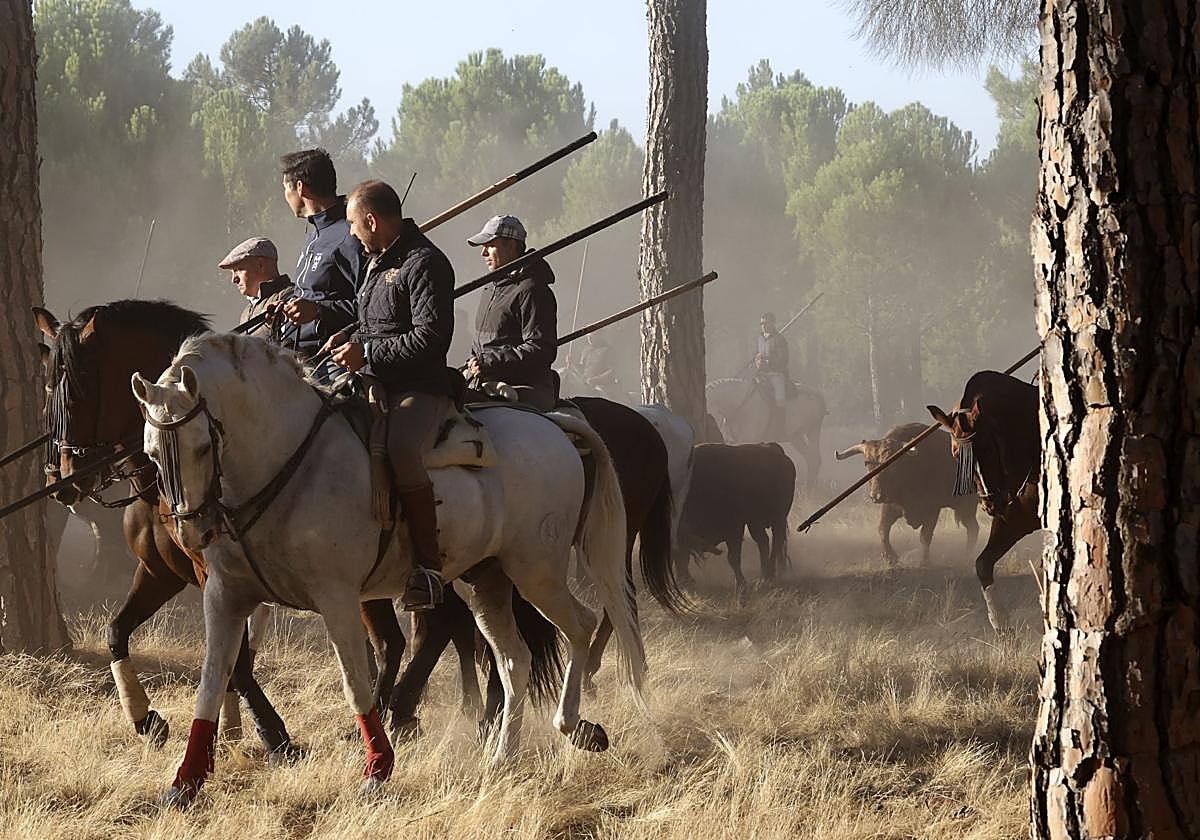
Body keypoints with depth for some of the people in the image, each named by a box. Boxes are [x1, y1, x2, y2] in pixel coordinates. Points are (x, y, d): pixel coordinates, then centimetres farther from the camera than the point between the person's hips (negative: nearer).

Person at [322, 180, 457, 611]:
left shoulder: (425, 264, -12)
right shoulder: (378, 261, 19)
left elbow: (430, 337, -20)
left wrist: (366, 353, -18)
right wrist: (348, 338, 12)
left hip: (420, 389, -11)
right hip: (374, 385, 11)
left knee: (401, 450, -38)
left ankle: (428, 565, -31)